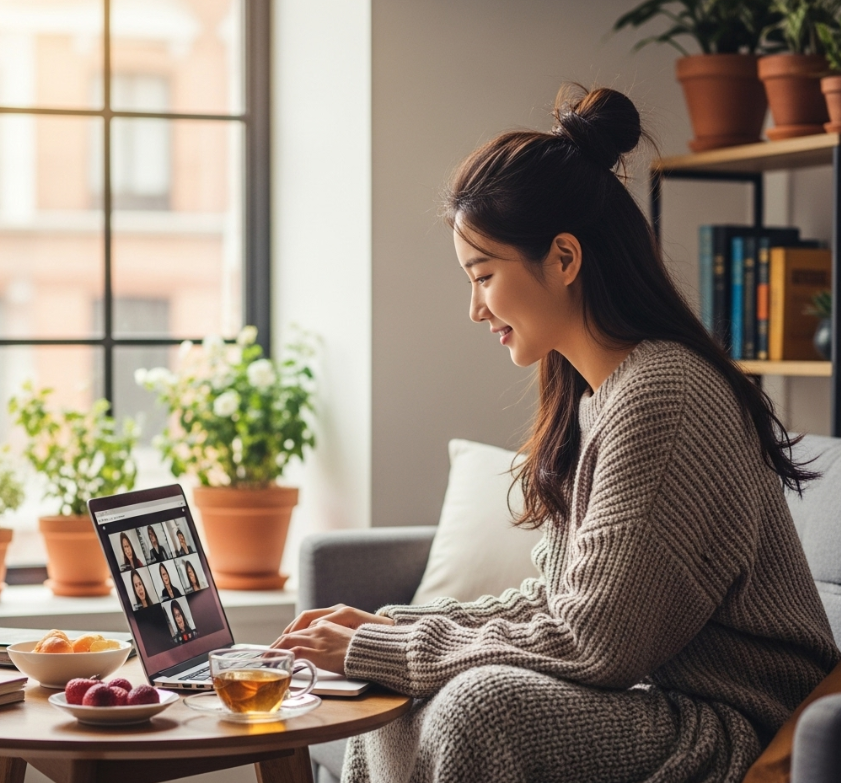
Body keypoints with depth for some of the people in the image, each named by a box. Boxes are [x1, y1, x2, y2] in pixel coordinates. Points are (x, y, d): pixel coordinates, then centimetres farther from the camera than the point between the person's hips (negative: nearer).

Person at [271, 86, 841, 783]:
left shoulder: (658, 395, -20)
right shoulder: (589, 392, 11)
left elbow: (593, 645, -21)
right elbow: (555, 600, 15)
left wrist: (378, 651, -13)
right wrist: (387, 627, 5)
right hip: (652, 702, 9)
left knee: (482, 704, -28)